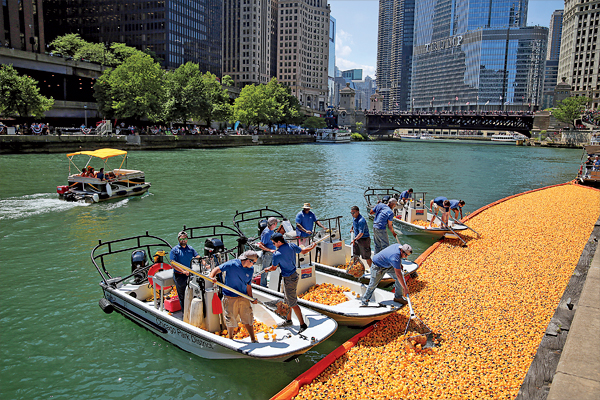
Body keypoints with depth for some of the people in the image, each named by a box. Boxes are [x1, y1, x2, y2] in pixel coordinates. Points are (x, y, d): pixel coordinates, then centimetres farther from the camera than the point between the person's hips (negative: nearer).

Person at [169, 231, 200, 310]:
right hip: (179, 276, -3)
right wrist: (183, 271, -26)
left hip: (189, 274, 4)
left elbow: (198, 257, 2)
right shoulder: (174, 250, -7)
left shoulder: (190, 248, 7)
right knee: (182, 296, 6)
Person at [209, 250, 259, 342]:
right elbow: (217, 269, -13)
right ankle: (230, 339, 29)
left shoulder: (250, 269, 3)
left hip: (243, 297, 4)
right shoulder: (232, 264, -13)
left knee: (248, 319, 7)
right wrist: (211, 277, -32)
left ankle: (253, 339, 19)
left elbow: (248, 285, 10)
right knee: (231, 320, 8)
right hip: (230, 297, -4)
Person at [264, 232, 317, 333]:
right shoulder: (292, 246, -3)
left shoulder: (277, 254, -23)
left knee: (293, 303, -2)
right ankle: (288, 320, 34)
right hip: (294, 275, 9)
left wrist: (267, 269, 17)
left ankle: (302, 324, 3)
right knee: (288, 301, 21)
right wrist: (313, 246, 31)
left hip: (289, 279, -9)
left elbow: (273, 268, -7)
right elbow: (303, 251, 12)